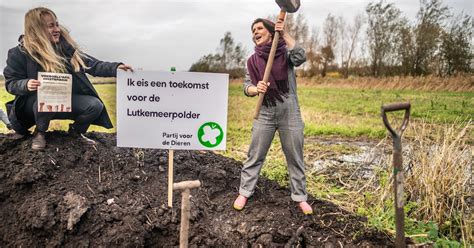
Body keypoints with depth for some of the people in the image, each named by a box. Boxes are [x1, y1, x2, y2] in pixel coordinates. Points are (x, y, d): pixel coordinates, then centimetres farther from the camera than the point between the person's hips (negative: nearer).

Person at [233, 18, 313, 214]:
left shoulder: (285, 52, -2)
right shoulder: (253, 60, 5)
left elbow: (300, 57, -22)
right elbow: (247, 86, 1)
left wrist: (285, 34, -21)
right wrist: (256, 89, -21)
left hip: (290, 113, -1)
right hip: (265, 114, 2)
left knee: (295, 158, 7)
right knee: (255, 156, 6)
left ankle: (300, 198, 20)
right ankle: (244, 193, 19)